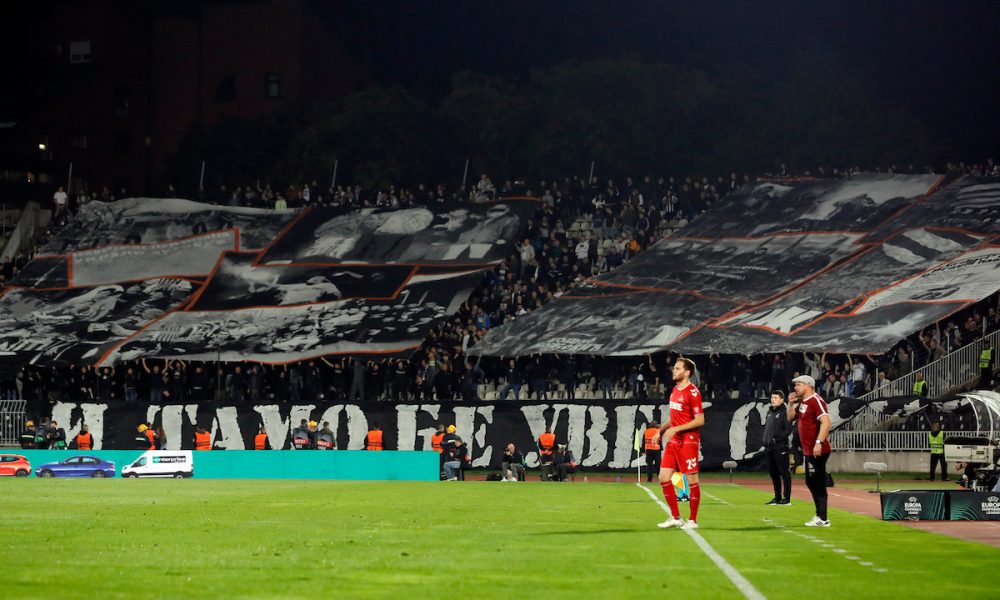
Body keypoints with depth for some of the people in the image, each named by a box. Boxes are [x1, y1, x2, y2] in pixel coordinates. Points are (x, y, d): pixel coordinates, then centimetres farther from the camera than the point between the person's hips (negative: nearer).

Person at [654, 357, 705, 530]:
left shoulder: (693, 392, -13)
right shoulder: (675, 391, 14)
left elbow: (700, 420, -16)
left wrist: (675, 429, -19)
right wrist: (661, 430, 15)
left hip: (688, 442, -9)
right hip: (673, 442, 9)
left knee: (691, 480, -2)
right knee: (664, 477, 4)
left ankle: (693, 520, 7)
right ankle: (675, 518, 13)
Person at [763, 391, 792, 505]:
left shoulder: (784, 412, -9)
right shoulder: (770, 412, 17)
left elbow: (788, 429, -16)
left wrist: (777, 438, -18)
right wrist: (765, 441, 12)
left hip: (780, 447, -9)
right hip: (769, 448, 9)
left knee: (784, 472, -6)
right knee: (773, 473, 13)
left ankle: (787, 498, -4)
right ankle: (777, 497, 21)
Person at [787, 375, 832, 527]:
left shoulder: (816, 401, -16)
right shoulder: (802, 402, 14)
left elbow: (826, 422, -25)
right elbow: (791, 418, 24)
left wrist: (819, 443, -32)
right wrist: (791, 403, 8)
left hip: (818, 451, -10)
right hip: (808, 451, 10)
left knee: (818, 483, -8)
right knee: (811, 482, 17)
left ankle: (823, 519, -7)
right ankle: (819, 515, 25)